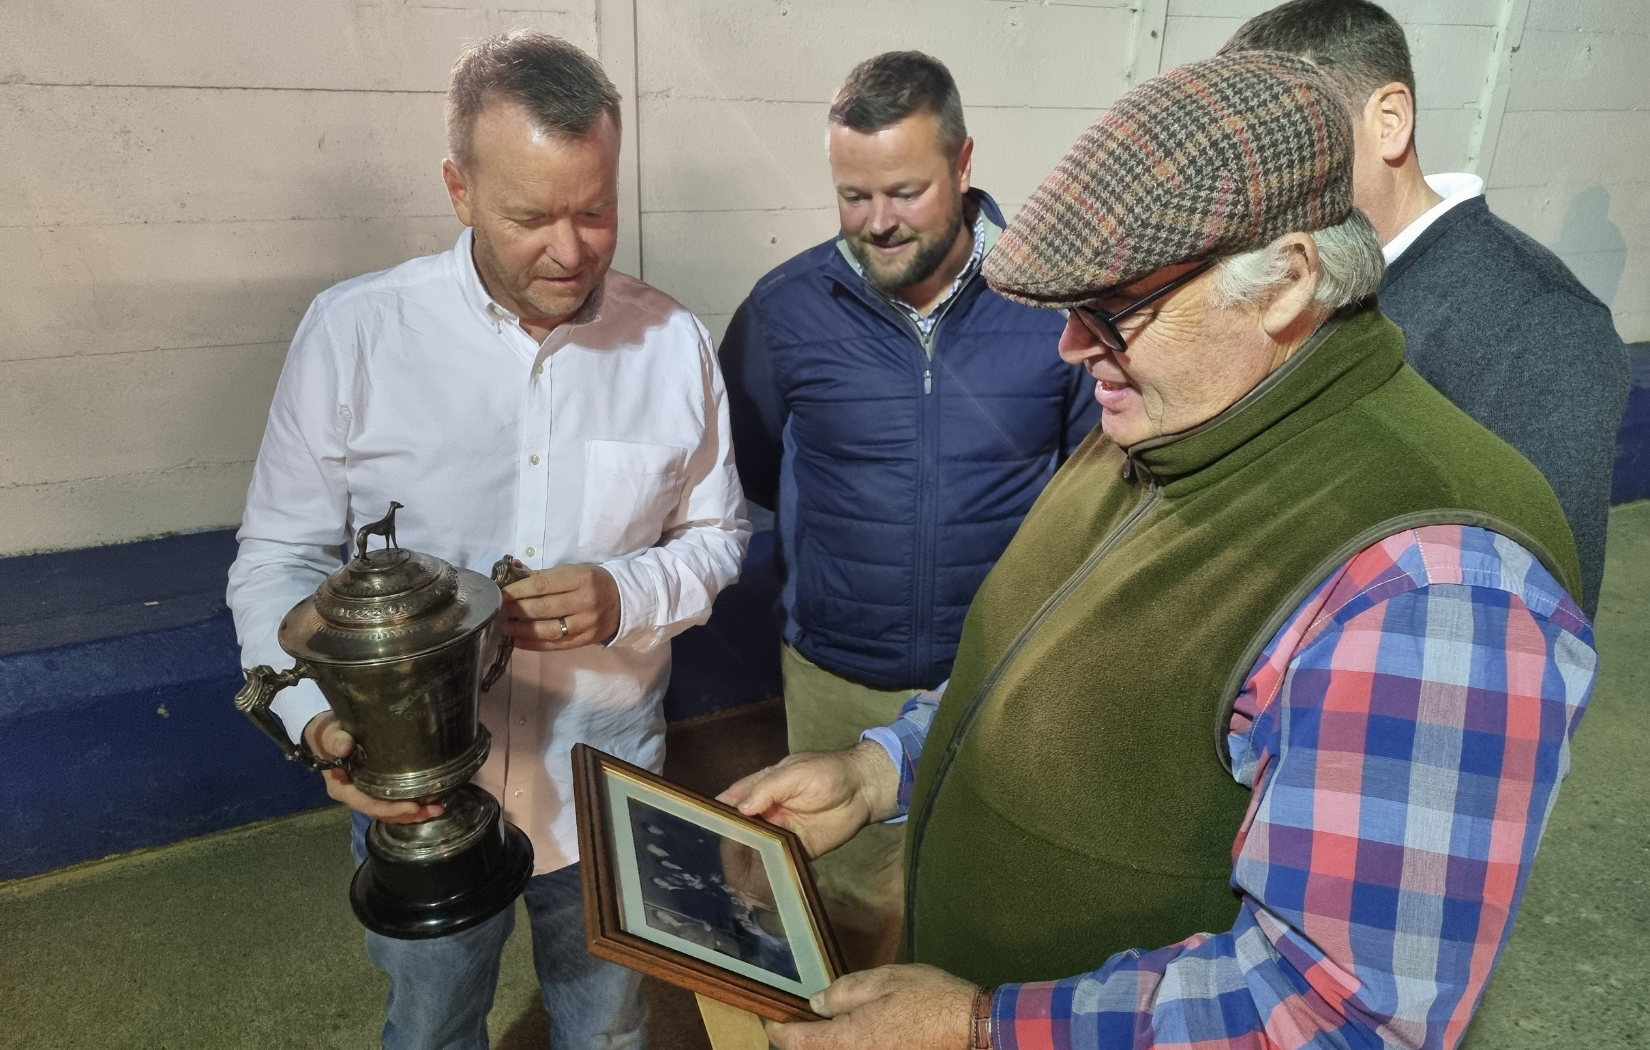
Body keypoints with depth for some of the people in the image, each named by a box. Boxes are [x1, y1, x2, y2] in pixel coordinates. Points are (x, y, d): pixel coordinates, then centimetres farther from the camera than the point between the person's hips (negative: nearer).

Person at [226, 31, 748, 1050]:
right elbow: (279, 561, -6)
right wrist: (322, 719, -23)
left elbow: (716, 535, 1)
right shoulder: (354, 331, -13)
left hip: (608, 794, 1)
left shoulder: (675, 343, -9)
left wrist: (626, 595, -20)